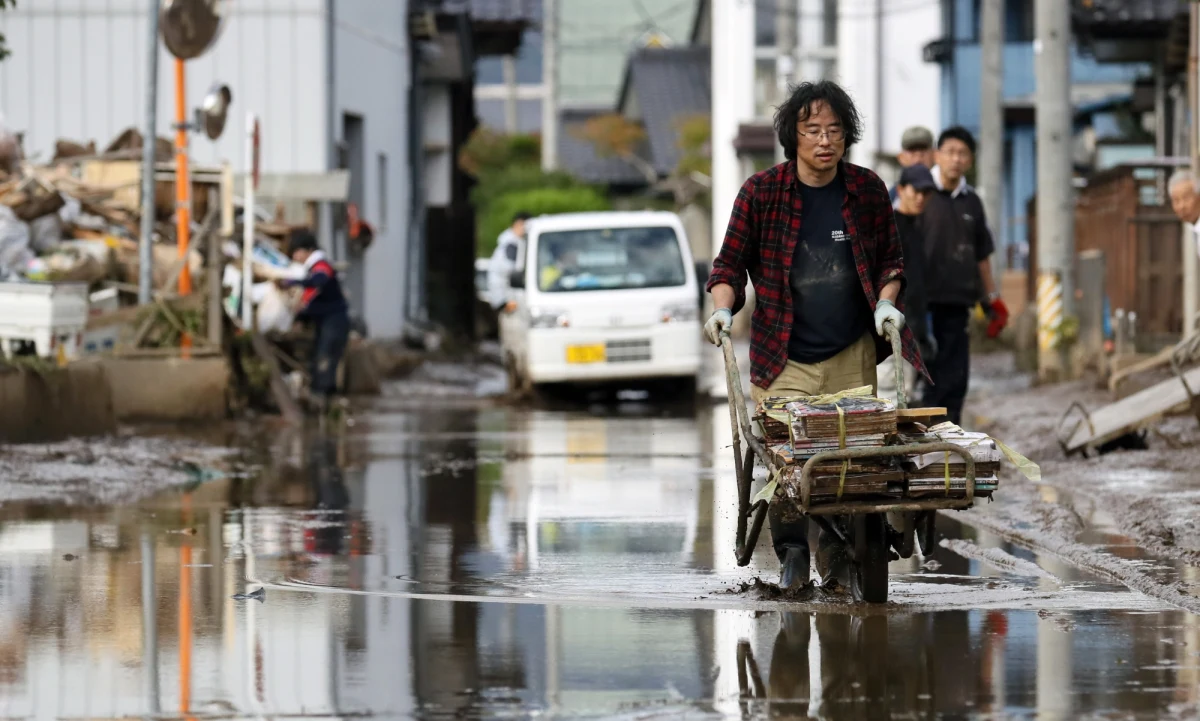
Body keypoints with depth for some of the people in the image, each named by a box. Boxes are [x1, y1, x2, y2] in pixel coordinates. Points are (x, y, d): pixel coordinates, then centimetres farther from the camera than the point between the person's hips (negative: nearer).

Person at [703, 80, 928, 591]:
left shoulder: (868, 191, 6)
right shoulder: (761, 193, -1)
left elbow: (890, 258, 17)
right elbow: (731, 263, 5)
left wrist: (886, 301, 0)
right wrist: (723, 309, -12)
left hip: (853, 356, 2)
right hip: (783, 358, -2)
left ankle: (837, 561, 14)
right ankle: (792, 553, 6)